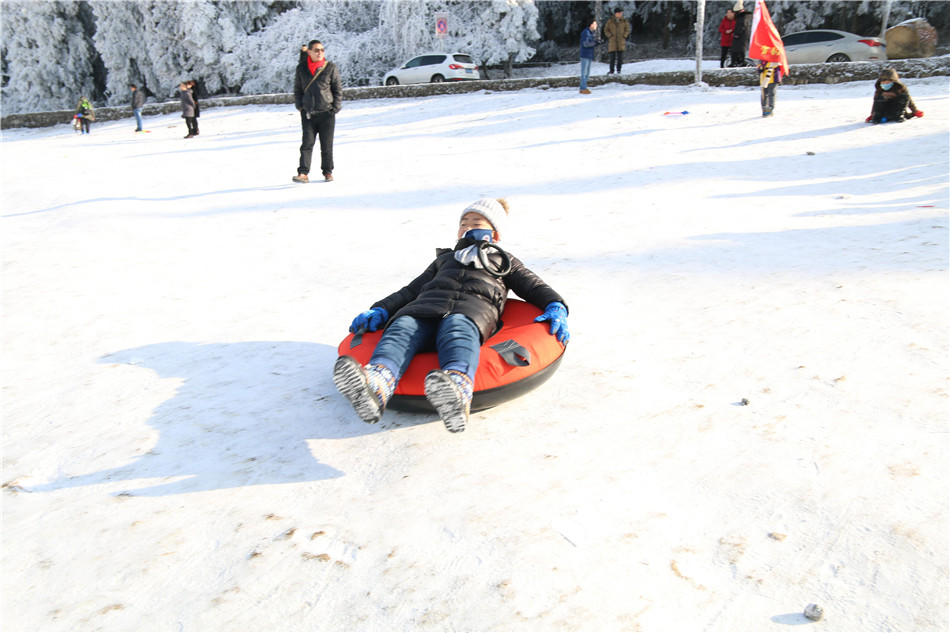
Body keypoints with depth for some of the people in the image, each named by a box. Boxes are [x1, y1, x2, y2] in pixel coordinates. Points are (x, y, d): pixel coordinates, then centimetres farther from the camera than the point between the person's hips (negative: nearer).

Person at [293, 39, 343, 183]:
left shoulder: (330, 67, 1)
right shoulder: (301, 68, 5)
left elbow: (338, 89, 4)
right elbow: (297, 89, 14)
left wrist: (335, 109, -2)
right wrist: (300, 107, 5)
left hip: (327, 113, -1)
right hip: (308, 113, 1)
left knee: (327, 145, 6)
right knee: (307, 144, -5)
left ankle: (328, 172, 18)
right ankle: (303, 173, -8)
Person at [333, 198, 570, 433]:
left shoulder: (503, 260, 40)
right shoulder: (444, 259, 46)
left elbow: (534, 286, 28)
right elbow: (411, 290, 38)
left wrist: (555, 308, 5)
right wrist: (380, 310, 20)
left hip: (474, 306, -2)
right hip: (428, 303, 3)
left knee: (458, 328, -41)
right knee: (403, 326, -34)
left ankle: (458, 385, -74)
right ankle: (376, 384, -64)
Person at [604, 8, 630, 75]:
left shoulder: (624, 21, 6)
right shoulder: (610, 21, 2)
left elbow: (627, 29, 12)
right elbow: (606, 30, 6)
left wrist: (624, 36, -2)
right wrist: (610, 36, -5)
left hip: (621, 41, 1)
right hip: (612, 42, -1)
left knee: (620, 57, 1)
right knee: (612, 56, -4)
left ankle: (619, 70, 10)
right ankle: (611, 70, 4)